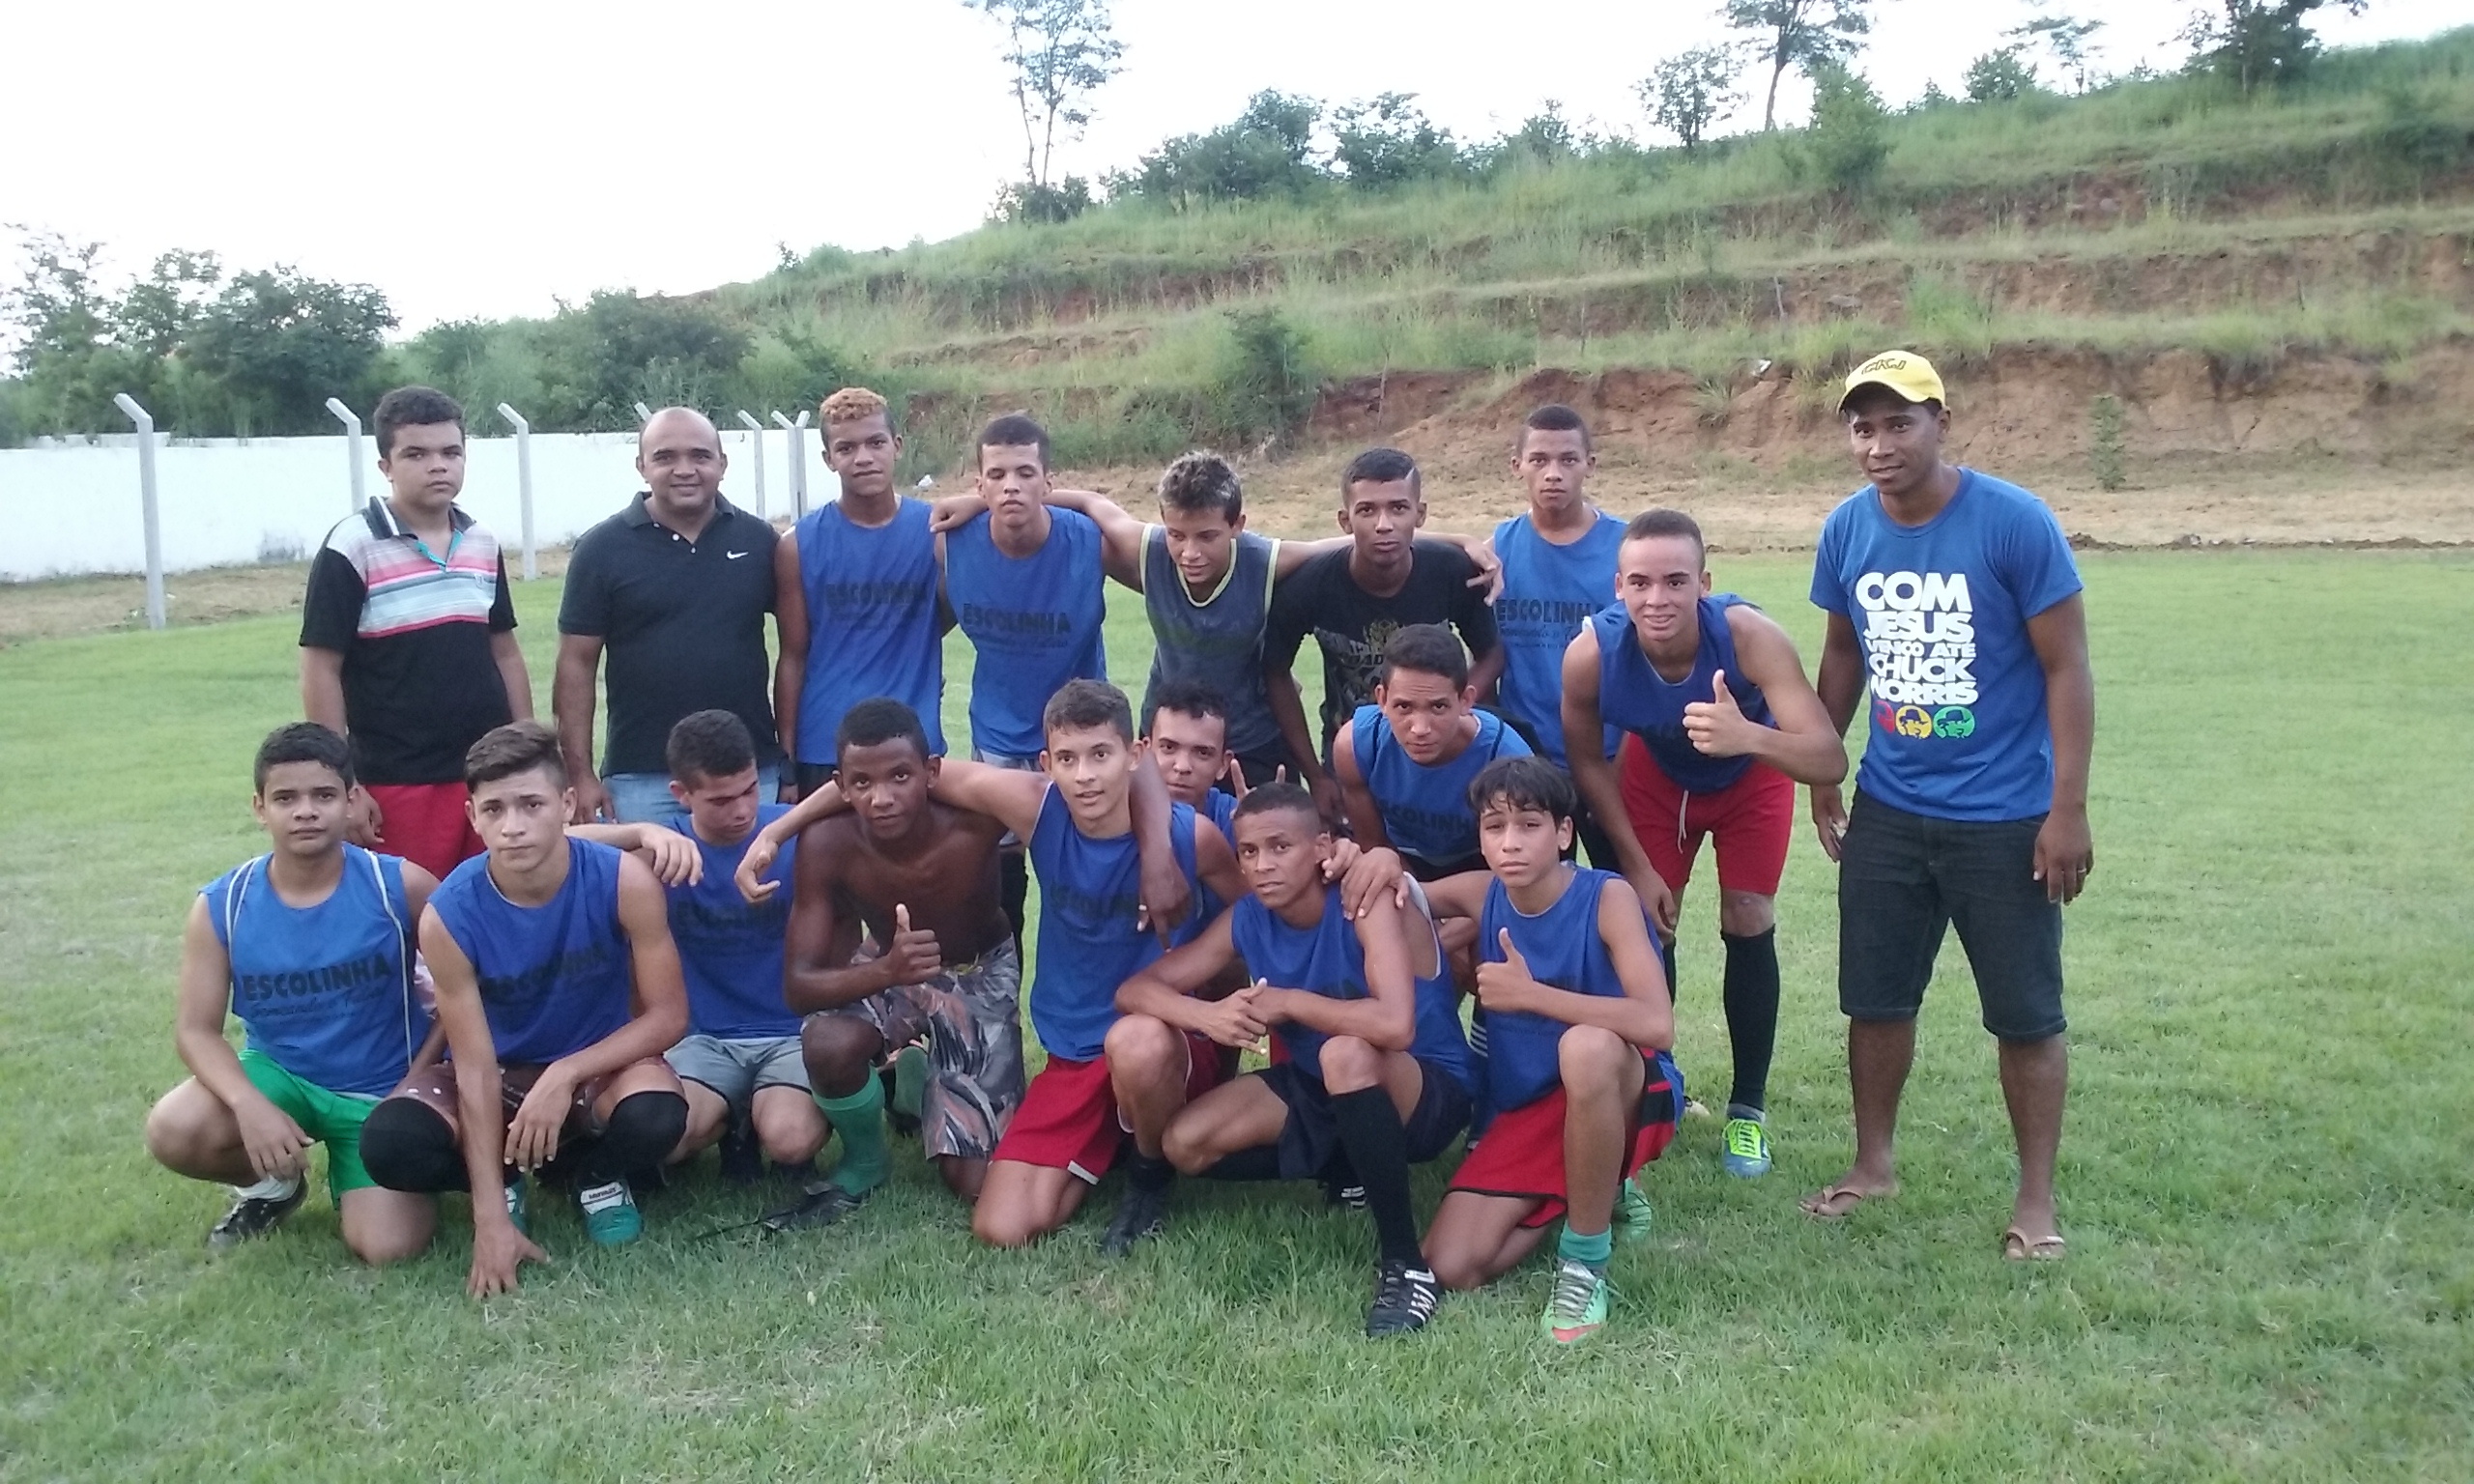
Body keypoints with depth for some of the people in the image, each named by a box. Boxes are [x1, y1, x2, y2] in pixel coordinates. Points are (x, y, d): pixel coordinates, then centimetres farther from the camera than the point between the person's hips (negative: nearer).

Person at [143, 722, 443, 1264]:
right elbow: (196, 1028, -8)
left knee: (385, 1248, -17)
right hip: (280, 1075, 2)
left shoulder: (401, 886, -16)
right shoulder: (220, 908, -10)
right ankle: (271, 1184, 8)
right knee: (172, 1131, -28)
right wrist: (250, 1105, -26)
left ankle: (350, 1175, 20)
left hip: (382, 1093, -2)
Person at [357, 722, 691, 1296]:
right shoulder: (449, 915, -22)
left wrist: (566, 1074, -30)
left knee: (656, 1117, -35)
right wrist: (491, 1217, -23)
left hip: (599, 1065, -1)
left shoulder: (624, 881, -24)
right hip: (499, 1072, 1)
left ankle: (596, 1171, 4)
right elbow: (476, 1065, -20)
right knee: (390, 1146, -28)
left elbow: (667, 1015, -16)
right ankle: (507, 1176, 7)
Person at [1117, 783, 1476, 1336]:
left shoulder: (1366, 900, -25)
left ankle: (1404, 1265, -26)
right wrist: (1207, 1016, -28)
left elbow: (1395, 1025, -41)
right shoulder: (1246, 919, -8)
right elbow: (1135, 990, -7)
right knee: (1186, 1144, -12)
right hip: (1323, 1087, 6)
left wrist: (1286, 1002, -27)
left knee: (1345, 1051, -39)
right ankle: (1348, 1167, 9)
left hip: (1428, 1092, -6)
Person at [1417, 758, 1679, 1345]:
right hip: (1522, 1111, 5)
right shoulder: (1480, 895, -5)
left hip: (1622, 1096, -4)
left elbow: (1658, 1025, -31)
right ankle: (1590, 1194, 14)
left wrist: (1530, 993, -28)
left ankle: (1586, 1257, -18)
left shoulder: (1607, 896, -19)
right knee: (1452, 1268, -13)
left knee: (1585, 1045, -40)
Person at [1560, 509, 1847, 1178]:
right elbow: (1584, 758, -15)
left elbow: (1831, 763, -47)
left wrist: (1748, 737, -67)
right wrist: (1636, 863, -13)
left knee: (1748, 926, -5)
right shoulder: (1591, 653, -35)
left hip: (1752, 774, -1)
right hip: (1658, 772, 2)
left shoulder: (1749, 635, -41)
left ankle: (1749, 1108, 12)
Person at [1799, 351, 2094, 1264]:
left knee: (2026, 1013, 6)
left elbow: (2066, 669, -12)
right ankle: (1874, 1165, 32)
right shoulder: (1846, 530, -3)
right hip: (1888, 811, 4)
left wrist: (2067, 809, -15)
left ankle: (2036, 1199, 21)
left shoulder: (2015, 523, -16)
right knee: (1874, 998, 13)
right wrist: (1820, 775, 14)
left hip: (2006, 817, -4)